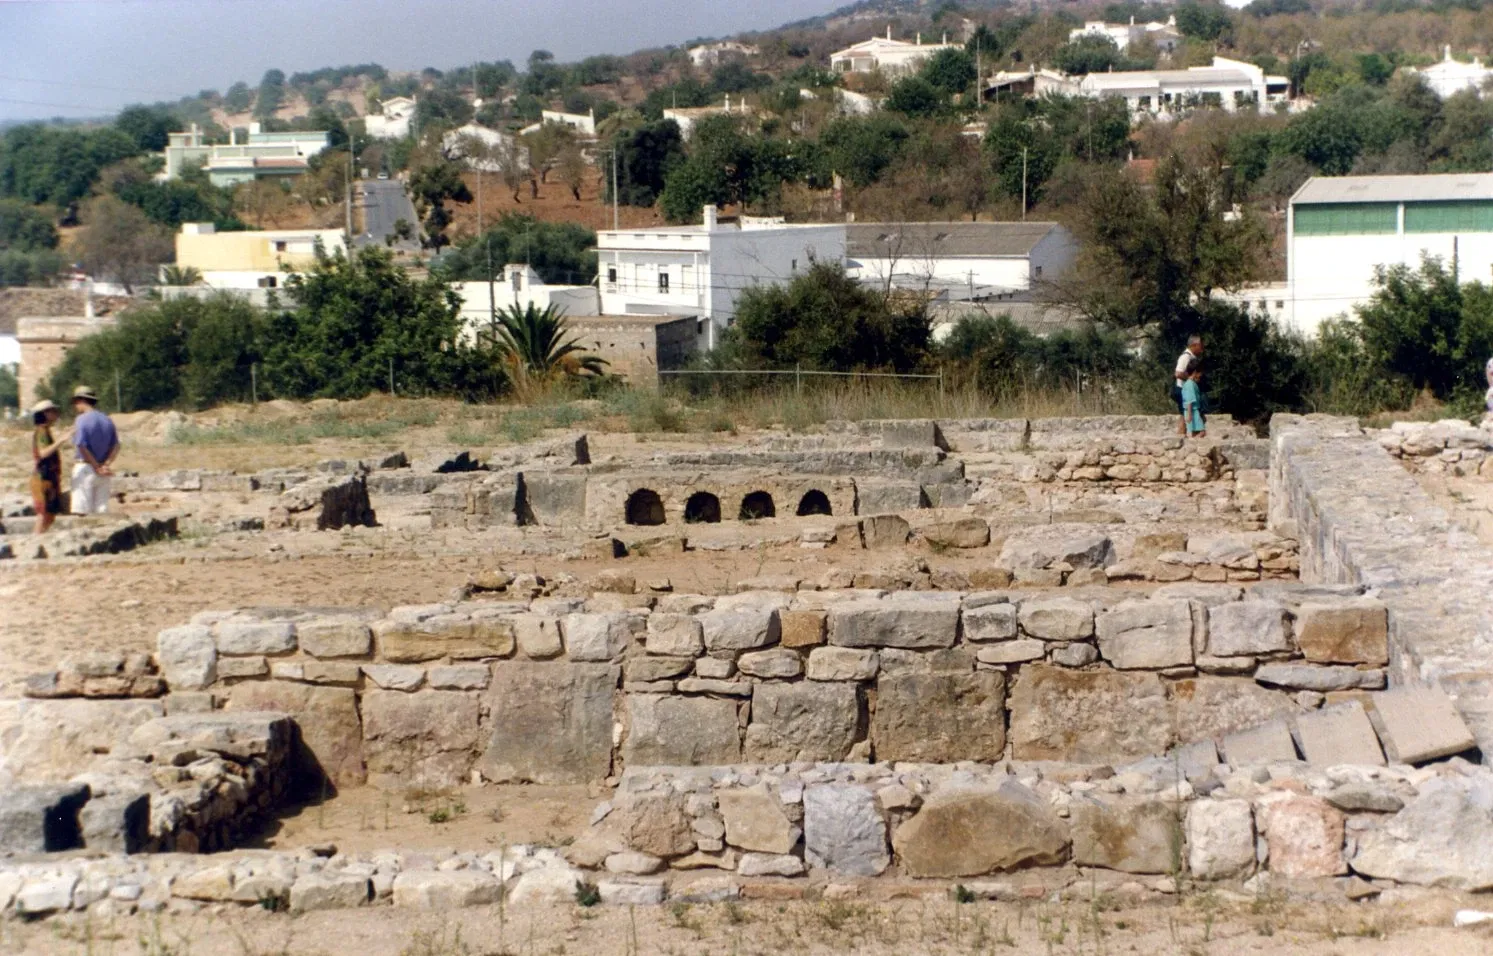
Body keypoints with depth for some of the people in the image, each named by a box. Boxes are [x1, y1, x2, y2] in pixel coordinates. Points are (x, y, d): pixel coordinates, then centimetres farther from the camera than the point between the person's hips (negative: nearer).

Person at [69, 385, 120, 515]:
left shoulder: (82, 419, -10)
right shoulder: (106, 420, 11)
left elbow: (82, 447, -17)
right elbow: (116, 446, 8)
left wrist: (97, 467, -12)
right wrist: (106, 464, -2)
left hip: (85, 468, -6)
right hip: (103, 474, 6)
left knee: (81, 510, -5)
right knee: (101, 509, 8)